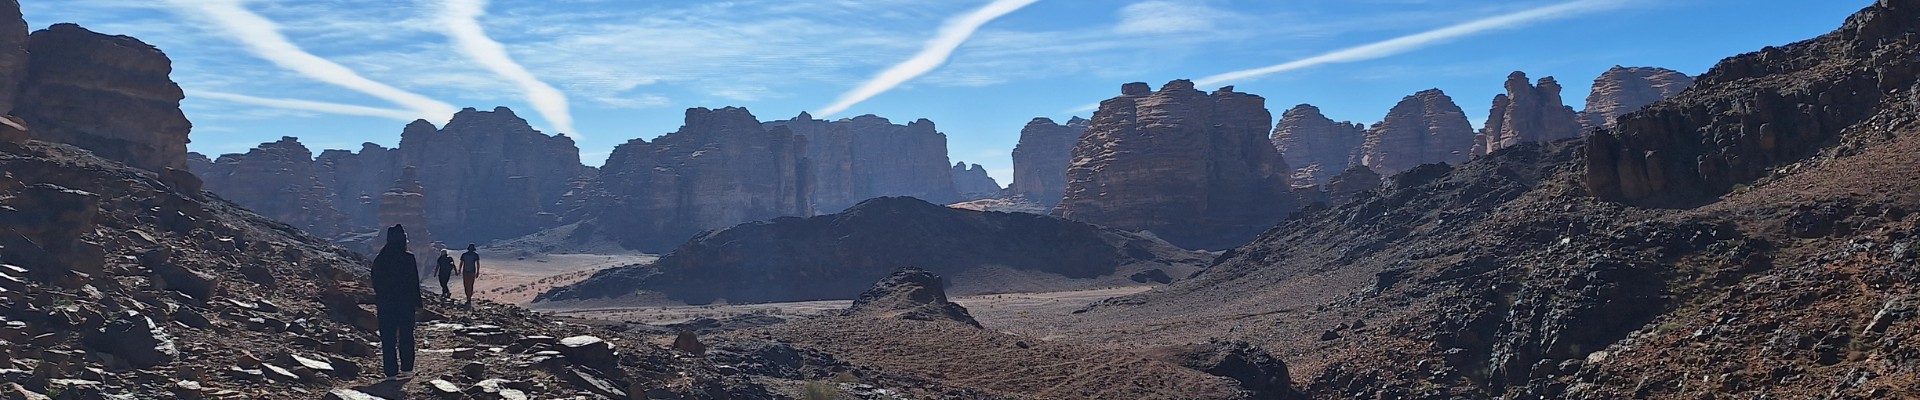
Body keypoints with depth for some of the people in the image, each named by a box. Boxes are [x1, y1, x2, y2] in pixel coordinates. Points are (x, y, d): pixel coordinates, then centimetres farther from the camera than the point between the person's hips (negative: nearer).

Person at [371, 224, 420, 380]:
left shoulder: (379, 259, -1)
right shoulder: (408, 258, -10)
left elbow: (376, 284, 5)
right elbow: (415, 283, -8)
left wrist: (379, 302, 14)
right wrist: (417, 303, 0)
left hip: (385, 305, 2)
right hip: (406, 303, -1)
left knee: (388, 339, 5)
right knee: (406, 337, 11)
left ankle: (391, 371, 4)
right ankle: (406, 369, 14)